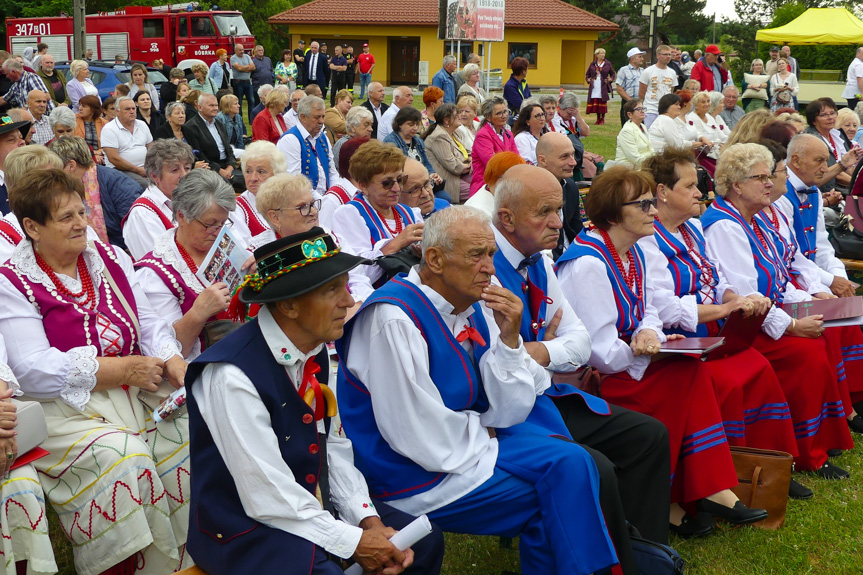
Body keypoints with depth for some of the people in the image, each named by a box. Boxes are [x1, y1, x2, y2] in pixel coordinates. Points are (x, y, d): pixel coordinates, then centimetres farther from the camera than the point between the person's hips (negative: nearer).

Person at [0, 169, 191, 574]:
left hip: (132, 391, 5)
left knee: (186, 433, -19)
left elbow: (148, 324, 12)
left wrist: (173, 362, -10)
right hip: (66, 409, -5)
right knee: (121, 457, -30)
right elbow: (33, 370, -15)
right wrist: (123, 368, -17)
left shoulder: (110, 258, 12)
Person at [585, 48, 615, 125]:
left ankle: (602, 119, 7)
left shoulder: (607, 64, 5)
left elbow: (613, 73, 12)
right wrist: (588, 79, 0)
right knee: (595, 102, 1)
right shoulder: (593, 64, 9)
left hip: (603, 87, -2)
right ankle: (598, 118, 14)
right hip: (594, 87, 2)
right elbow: (587, 74, 18)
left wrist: (611, 79, -7)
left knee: (603, 102, -4)